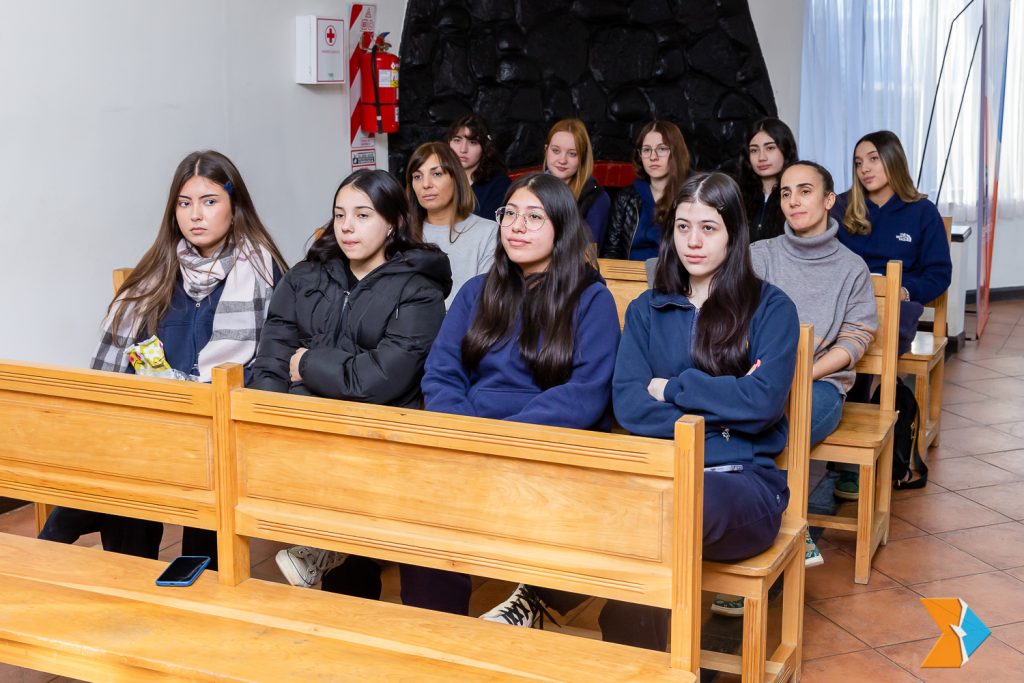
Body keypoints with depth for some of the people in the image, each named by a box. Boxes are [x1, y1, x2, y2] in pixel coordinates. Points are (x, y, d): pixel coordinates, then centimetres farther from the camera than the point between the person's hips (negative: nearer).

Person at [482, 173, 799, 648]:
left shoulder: (770, 307, 8)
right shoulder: (647, 310, 17)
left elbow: (764, 402, -8)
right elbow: (627, 404, 2)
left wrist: (669, 388, -2)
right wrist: (719, 406, -9)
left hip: (743, 481, -2)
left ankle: (541, 596, -26)